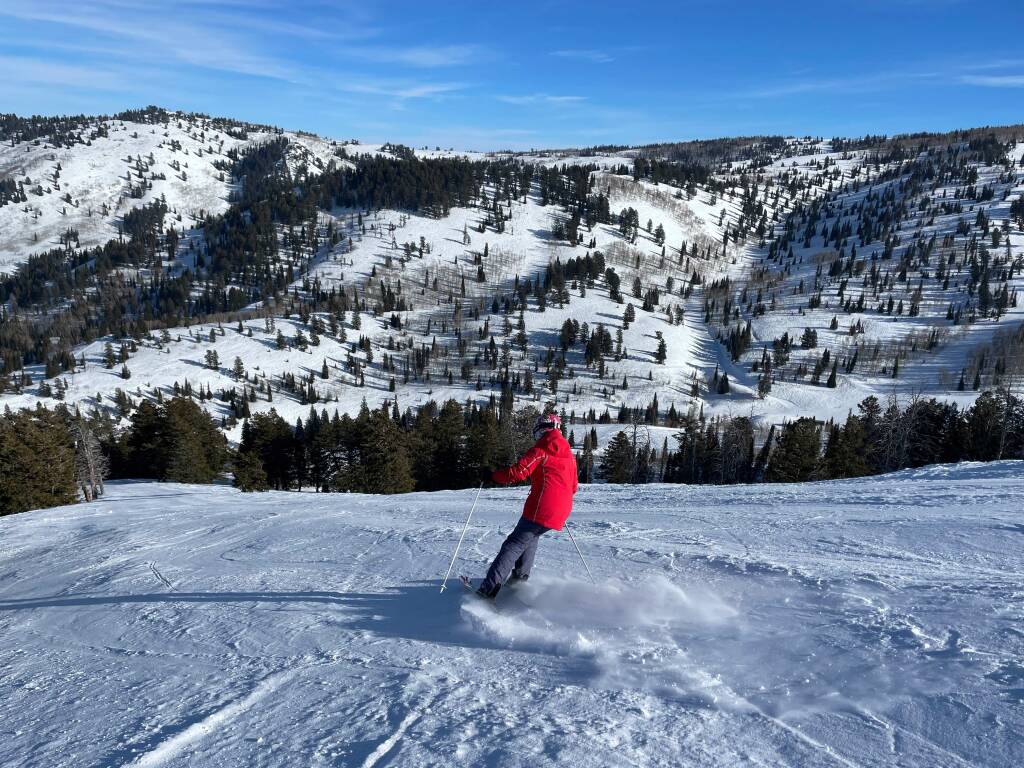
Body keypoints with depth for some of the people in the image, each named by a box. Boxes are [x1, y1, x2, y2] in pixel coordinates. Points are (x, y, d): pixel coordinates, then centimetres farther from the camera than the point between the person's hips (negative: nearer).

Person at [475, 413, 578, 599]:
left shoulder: (541, 449, -3)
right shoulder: (569, 453, 18)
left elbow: (518, 472, -12)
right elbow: (574, 486, 22)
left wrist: (493, 475, 1)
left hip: (541, 508, -7)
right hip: (562, 512, 7)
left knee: (514, 544, -5)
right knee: (531, 536, 28)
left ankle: (489, 587, -12)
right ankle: (520, 577, 22)